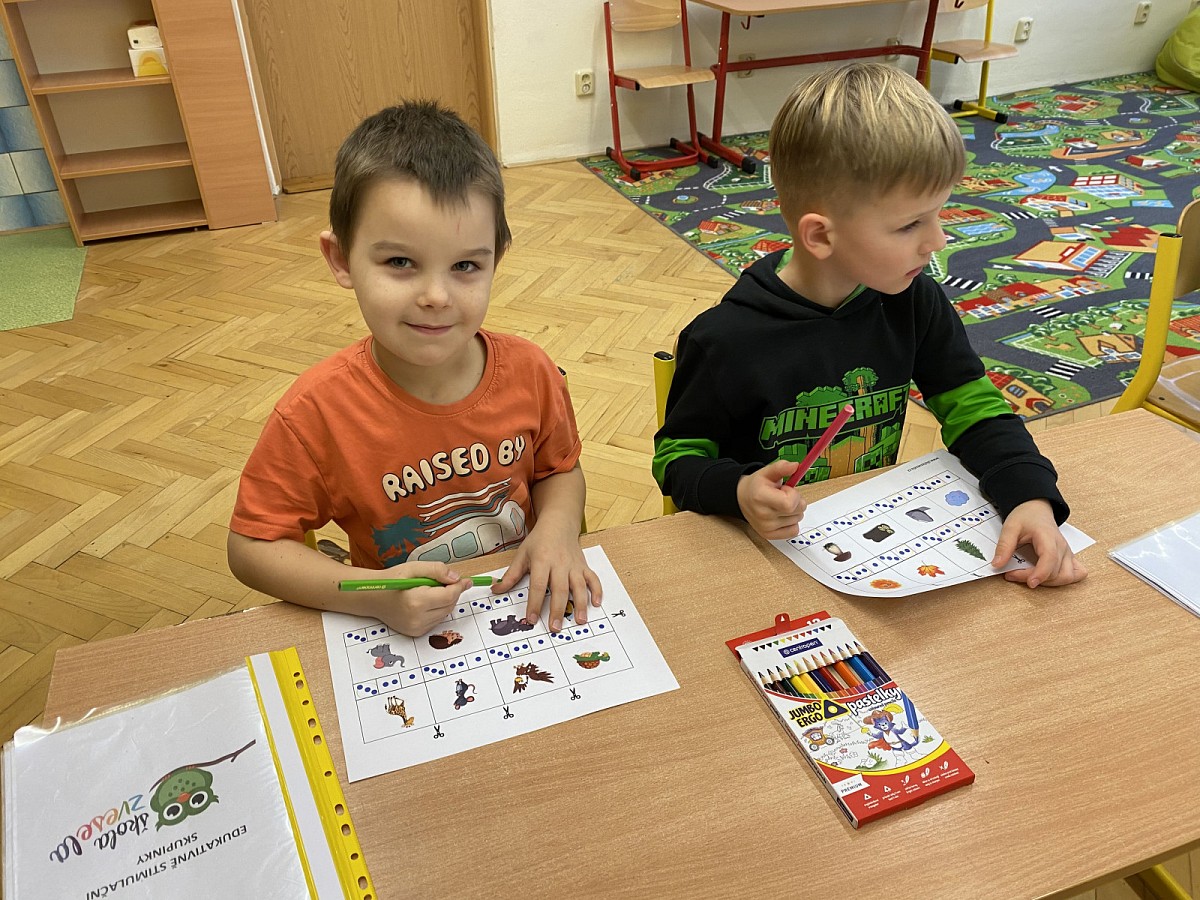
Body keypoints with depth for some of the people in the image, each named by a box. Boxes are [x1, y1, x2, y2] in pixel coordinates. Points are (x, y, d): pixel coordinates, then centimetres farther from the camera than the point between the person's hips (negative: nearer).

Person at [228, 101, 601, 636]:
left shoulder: (529, 372, -10)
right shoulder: (318, 412, -18)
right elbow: (251, 548, -9)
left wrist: (557, 530, -14)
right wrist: (373, 595, -22)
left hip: (529, 604, 2)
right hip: (399, 637, -1)